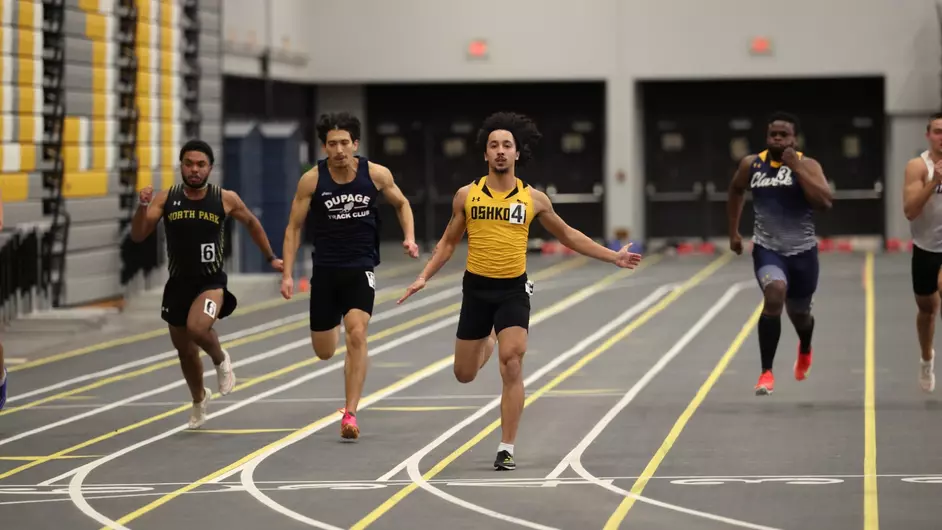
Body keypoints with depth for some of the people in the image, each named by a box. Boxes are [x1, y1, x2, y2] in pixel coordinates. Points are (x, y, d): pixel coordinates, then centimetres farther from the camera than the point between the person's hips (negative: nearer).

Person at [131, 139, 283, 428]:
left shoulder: (226, 199, -5)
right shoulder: (165, 199, -3)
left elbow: (251, 223, 14)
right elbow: (138, 236, -7)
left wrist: (271, 258, 20)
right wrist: (143, 206, -23)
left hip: (211, 282, -3)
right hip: (178, 284, 3)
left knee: (197, 328, -32)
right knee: (185, 351, 16)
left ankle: (220, 359, 2)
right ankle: (199, 399, 45)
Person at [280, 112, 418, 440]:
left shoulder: (376, 175, -7)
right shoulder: (311, 180, -9)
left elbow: (401, 204, 13)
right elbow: (294, 228, -1)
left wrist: (409, 237, -3)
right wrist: (287, 274, -8)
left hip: (361, 268, -1)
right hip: (325, 269, 1)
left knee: (356, 334, -22)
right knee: (324, 352, 10)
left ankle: (350, 414, -18)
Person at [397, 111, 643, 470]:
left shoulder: (533, 198, -1)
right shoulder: (467, 195, 0)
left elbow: (567, 235, 12)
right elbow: (449, 242, 12)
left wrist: (612, 256, 10)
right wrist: (424, 277, 2)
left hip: (513, 289, -1)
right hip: (476, 289, 2)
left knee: (512, 367, -16)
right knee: (465, 374, 9)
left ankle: (507, 449, -7)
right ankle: (487, 342, 47)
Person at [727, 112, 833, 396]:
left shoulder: (808, 165, -8)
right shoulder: (751, 164, 0)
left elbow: (824, 201, -24)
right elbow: (736, 191, 21)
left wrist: (796, 167, -25)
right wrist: (733, 231, 19)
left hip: (802, 250, 0)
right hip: (767, 248, 0)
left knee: (799, 313, 17)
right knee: (774, 295, -29)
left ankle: (805, 350, 57)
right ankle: (766, 373, -22)